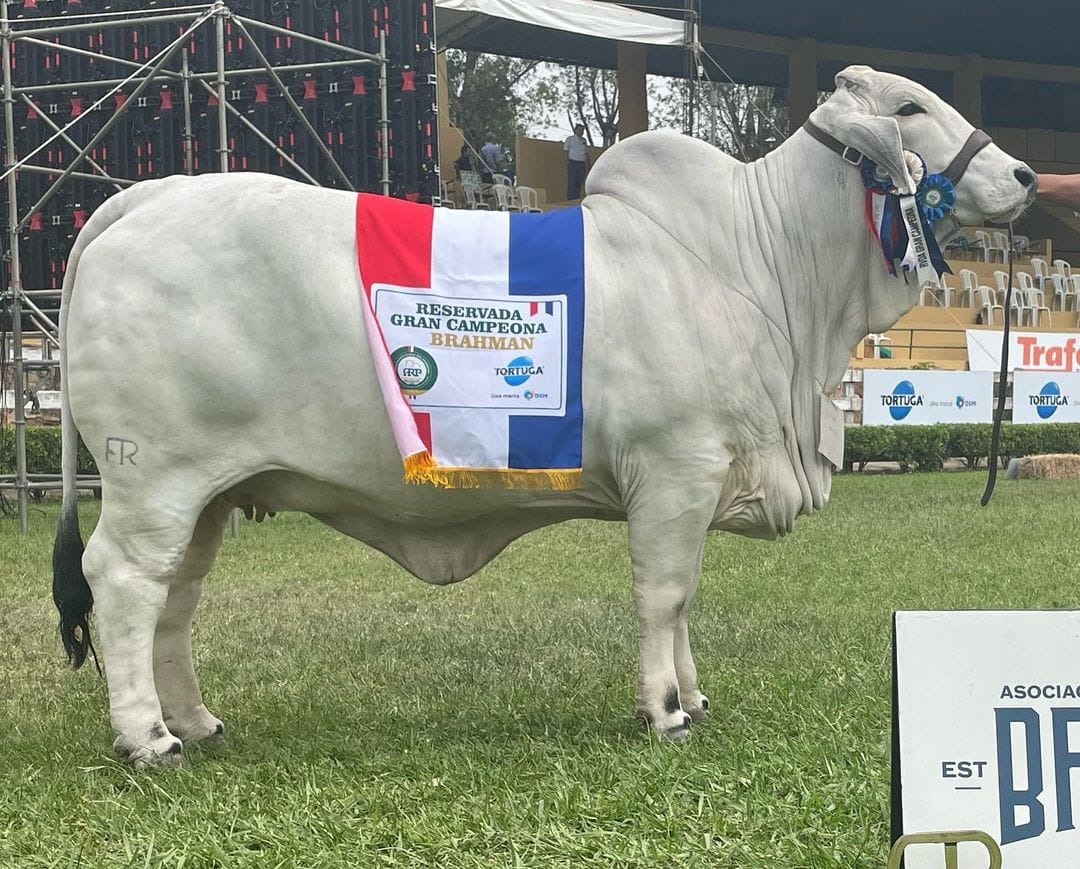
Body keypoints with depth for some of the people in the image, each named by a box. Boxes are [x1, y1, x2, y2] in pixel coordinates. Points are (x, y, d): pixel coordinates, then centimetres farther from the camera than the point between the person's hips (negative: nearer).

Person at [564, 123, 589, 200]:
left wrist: (587, 162, 7)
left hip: (582, 164, 5)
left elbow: (586, 152, 19)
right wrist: (568, 161, -9)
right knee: (571, 183, -8)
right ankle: (570, 199, -8)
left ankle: (577, 199, 8)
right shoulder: (570, 139, 5)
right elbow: (566, 151, 2)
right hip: (573, 163, -5)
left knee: (579, 183, 4)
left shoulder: (583, 141, 18)